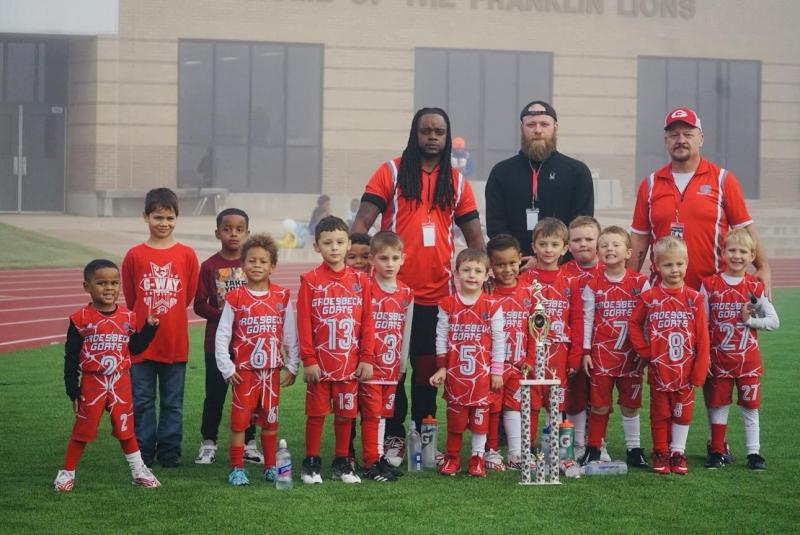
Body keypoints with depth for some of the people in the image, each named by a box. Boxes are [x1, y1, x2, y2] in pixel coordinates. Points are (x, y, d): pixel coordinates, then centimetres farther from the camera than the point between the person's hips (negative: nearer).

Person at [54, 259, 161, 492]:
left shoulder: (127, 317, 1)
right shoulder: (81, 320, -10)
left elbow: (134, 348, 8)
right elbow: (71, 358, -7)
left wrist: (149, 327, -3)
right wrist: (73, 391, -8)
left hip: (120, 384, 3)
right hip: (92, 384, -3)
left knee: (125, 429, 13)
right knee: (82, 430, 4)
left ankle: (139, 471, 22)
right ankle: (66, 473, 16)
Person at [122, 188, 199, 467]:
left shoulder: (187, 255, -1)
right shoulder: (134, 255, -2)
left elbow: (189, 295, 8)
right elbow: (130, 297, 7)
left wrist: (167, 315, 11)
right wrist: (147, 318, 10)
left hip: (175, 342, 0)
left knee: (173, 402, 8)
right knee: (142, 401, 7)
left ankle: (170, 452, 17)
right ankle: (143, 452, 16)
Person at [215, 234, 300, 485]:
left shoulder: (282, 297, 1)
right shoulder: (235, 298, -4)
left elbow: (291, 334, 6)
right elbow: (222, 335, -3)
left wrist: (292, 366, 4)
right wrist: (227, 368, -7)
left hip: (271, 370, 2)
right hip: (243, 370, -2)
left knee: (270, 420, 9)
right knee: (239, 420, -1)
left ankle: (270, 467, 20)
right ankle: (237, 469, 6)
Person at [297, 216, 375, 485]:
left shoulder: (359, 280, 3)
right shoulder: (310, 281, -4)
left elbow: (367, 322, 4)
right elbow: (304, 323, -5)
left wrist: (367, 358, 0)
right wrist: (308, 359, -9)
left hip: (350, 363, 2)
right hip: (319, 362, -2)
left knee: (345, 413, 9)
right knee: (316, 412, 5)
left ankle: (342, 463, 19)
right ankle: (311, 463, 13)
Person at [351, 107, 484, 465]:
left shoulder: (457, 181, 10)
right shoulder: (391, 172, 2)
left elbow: (474, 236, 12)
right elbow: (363, 221, -3)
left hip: (437, 292, 2)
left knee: (428, 367, 8)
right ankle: (393, 436, 12)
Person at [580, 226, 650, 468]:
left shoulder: (640, 283, 0)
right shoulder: (593, 285, -1)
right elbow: (587, 319, 1)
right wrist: (586, 351, -1)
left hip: (630, 352, 1)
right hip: (601, 353, -1)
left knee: (630, 402, 8)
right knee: (600, 403, 3)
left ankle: (634, 449, 17)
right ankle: (594, 449, 12)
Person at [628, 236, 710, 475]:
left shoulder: (694, 298, -4)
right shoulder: (649, 298, -4)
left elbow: (702, 337, -3)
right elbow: (633, 324, 6)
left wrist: (699, 371, -6)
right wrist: (644, 350, -4)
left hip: (686, 370, 0)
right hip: (659, 370, 0)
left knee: (683, 412, 9)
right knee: (660, 413, 8)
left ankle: (678, 453, 21)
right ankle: (661, 454, 19)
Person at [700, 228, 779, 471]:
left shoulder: (755, 287, -1)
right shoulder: (710, 285, -2)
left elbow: (774, 321, 0)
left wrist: (750, 319, -14)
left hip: (748, 358, 0)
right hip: (718, 358, 0)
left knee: (750, 406, 5)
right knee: (718, 404, 6)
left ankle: (754, 452, 10)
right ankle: (717, 451, 14)